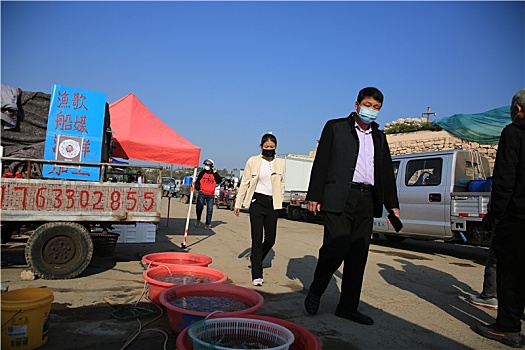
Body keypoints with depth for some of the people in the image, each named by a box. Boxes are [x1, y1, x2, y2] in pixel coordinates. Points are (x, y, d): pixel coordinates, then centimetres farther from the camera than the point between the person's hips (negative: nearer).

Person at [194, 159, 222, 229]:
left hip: (211, 195, 0)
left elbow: (219, 181, -7)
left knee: (209, 210, 1)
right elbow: (197, 180, 12)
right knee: (199, 207, -3)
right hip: (202, 194, 0)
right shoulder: (202, 172, 5)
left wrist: (215, 173, -11)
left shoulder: (214, 174, 6)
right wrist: (197, 187, -1)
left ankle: (208, 224, 9)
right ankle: (198, 220, 21)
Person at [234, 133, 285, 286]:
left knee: (270, 239, 5)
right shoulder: (253, 161, 1)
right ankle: (257, 275, 0)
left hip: (273, 203, 3)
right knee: (257, 239, -5)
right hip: (257, 201, -3)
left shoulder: (280, 163, 8)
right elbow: (244, 183, 4)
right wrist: (238, 203, 2)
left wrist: (279, 201, 7)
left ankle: (256, 260, 34)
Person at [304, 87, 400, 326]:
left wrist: (392, 204, 16)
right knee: (337, 248, -13)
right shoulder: (336, 127, 6)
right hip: (339, 198, -5)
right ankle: (315, 291, 13)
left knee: (358, 255, 6)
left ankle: (348, 307, 17)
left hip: (367, 202, 5)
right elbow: (321, 163, 0)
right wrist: (314, 196, -7)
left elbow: (386, 172, 22)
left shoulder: (379, 138, 20)